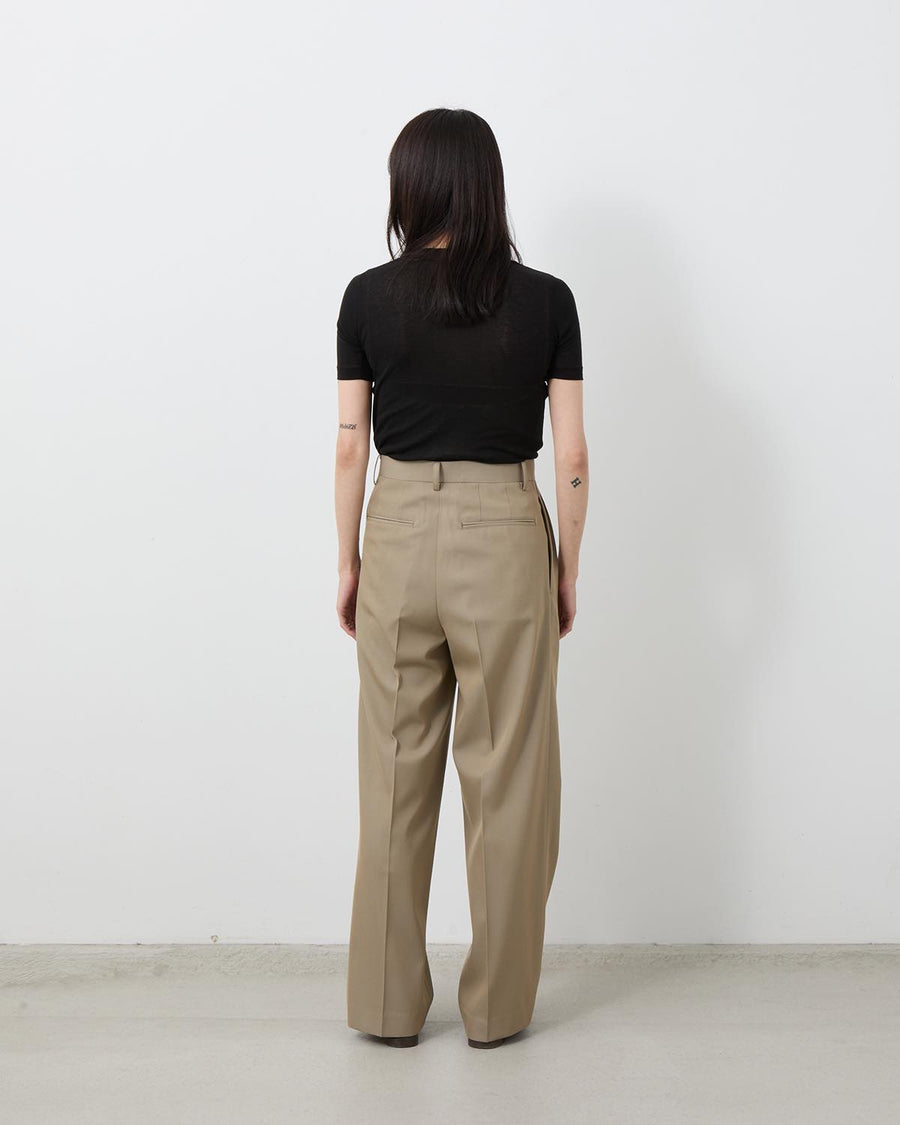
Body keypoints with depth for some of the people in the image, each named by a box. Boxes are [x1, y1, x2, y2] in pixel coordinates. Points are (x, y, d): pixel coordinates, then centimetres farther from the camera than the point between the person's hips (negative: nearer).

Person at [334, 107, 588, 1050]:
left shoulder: (368, 298, -2)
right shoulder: (545, 301, -3)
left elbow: (350, 448, 0)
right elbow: (571, 457, -3)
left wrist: (349, 563, 10)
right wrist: (567, 571, 7)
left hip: (400, 536, 1)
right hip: (506, 539, -1)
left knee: (396, 776, 10)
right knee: (507, 778, 8)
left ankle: (388, 1003, 19)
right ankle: (496, 1005, 18)